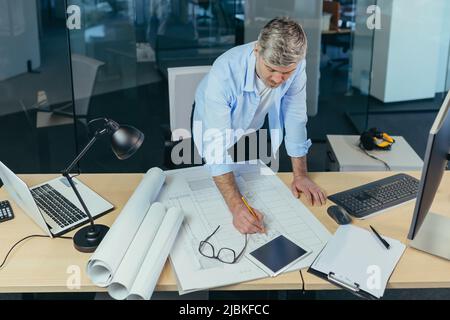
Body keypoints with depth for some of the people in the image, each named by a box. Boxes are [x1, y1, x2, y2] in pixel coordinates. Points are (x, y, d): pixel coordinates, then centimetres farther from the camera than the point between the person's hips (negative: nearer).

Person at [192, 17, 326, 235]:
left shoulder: (294, 65, -31)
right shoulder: (224, 74, -43)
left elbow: (294, 117, -18)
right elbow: (216, 146, -45)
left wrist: (300, 174, -19)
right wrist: (236, 206, -54)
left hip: (254, 127, 3)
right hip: (214, 126, -3)